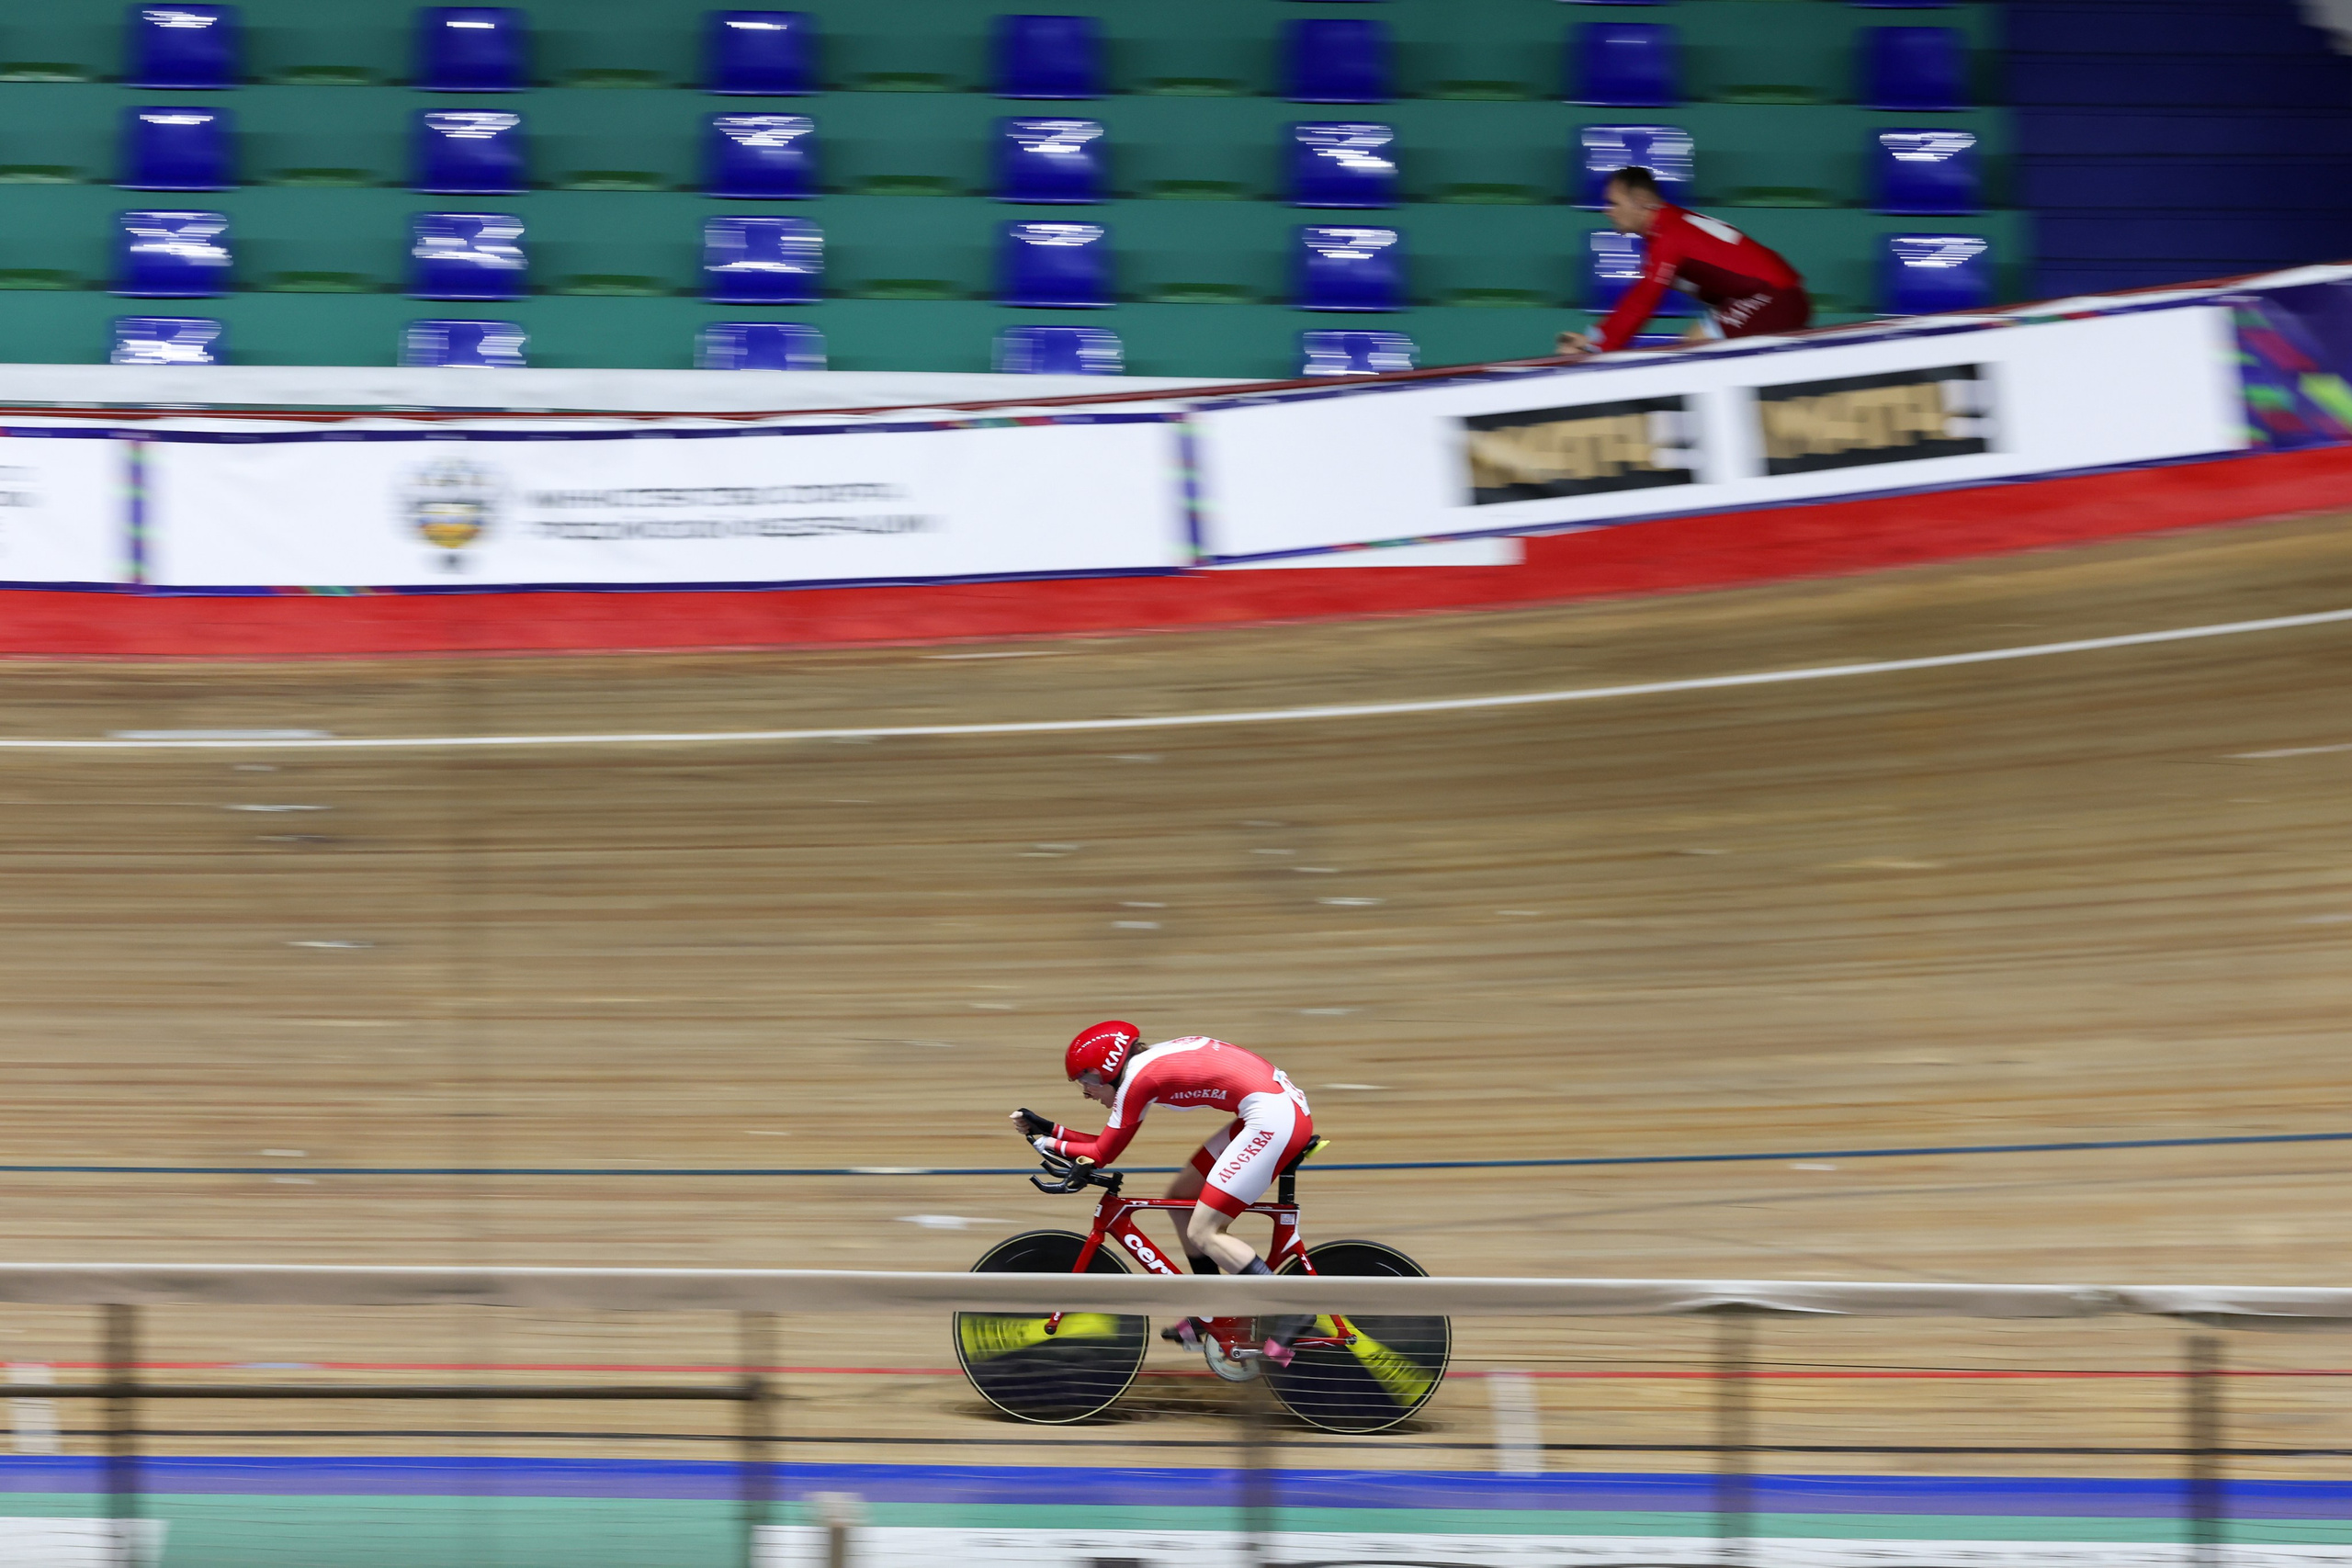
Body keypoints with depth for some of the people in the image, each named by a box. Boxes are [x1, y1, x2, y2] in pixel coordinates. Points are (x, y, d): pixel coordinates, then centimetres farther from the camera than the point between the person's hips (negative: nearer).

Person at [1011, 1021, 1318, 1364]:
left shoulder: (1137, 1079, -9)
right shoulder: (1150, 1063, 17)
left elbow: (1101, 1155, -2)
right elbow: (1107, 1145, 25)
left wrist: (1046, 1143, 12)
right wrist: (1048, 1128, 24)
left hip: (1273, 1118, -10)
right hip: (1288, 1104, 10)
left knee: (1202, 1232, -7)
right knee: (1181, 1195, 17)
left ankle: (1292, 1310, -11)